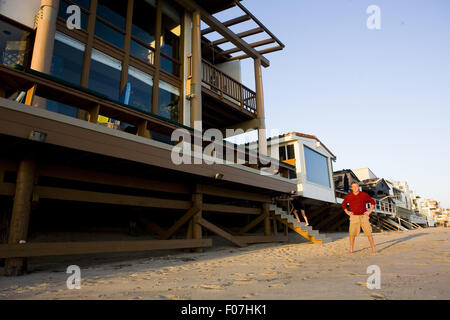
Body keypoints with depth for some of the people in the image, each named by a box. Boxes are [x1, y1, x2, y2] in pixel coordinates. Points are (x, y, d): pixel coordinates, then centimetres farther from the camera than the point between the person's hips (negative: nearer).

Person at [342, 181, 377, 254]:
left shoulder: (364, 195, -4)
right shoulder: (348, 196, -1)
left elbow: (373, 202, 9)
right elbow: (343, 204, 15)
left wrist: (369, 211, -1)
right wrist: (347, 212, 3)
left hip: (364, 217, 0)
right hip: (354, 217, 0)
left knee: (369, 233, -2)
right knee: (352, 233, -5)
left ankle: (373, 249, 10)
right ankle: (351, 249, 6)